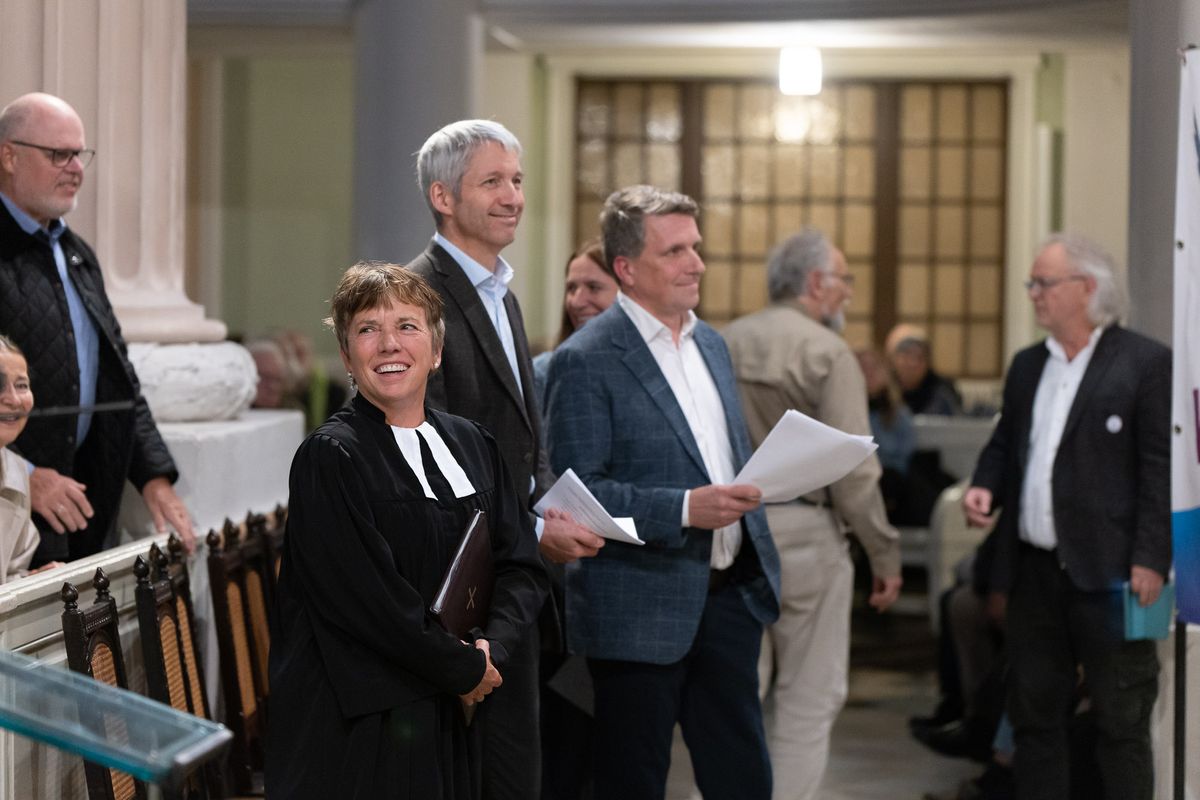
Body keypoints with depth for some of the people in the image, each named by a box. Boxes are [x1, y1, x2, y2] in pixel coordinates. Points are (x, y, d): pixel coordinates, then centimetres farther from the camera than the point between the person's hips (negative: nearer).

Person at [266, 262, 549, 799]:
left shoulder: (471, 446, 10)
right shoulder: (330, 458, -10)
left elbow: (521, 566, 7)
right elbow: (361, 594, -17)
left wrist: (491, 647, -11)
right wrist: (465, 668, -12)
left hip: (451, 716, 6)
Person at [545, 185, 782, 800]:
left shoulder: (710, 343, 12)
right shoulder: (585, 362, -12)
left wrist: (759, 562, 15)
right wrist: (685, 509, -25)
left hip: (729, 597, 7)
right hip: (641, 608, -7)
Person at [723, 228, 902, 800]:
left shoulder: (722, 345, 6)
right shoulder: (827, 352, -11)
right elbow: (852, 472, -15)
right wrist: (884, 555, -7)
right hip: (801, 535, -5)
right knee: (806, 700, 4)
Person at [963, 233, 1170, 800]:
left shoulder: (1145, 363, -5)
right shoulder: (1027, 365, 15)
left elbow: (1160, 469, -9)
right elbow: (1003, 445, 23)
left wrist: (1149, 560, -15)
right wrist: (984, 488, 2)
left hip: (1107, 576, -7)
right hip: (1035, 572, 7)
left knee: (1120, 722, 0)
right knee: (1034, 713, 12)